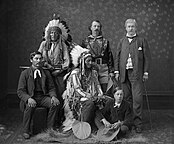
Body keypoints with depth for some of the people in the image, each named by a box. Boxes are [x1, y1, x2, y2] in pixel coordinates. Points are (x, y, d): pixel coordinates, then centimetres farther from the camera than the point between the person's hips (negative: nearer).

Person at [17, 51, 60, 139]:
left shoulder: (46, 73, 11)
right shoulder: (25, 73, 2)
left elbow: (51, 88, 12)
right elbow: (20, 91, -3)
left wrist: (53, 96, -12)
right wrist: (28, 98, -24)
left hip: (43, 97, 3)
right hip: (31, 98, -3)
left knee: (55, 103, -25)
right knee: (30, 106, -35)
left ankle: (50, 128, -10)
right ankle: (26, 131, -15)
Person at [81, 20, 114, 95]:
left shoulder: (105, 41, 12)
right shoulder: (85, 41, 9)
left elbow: (110, 56, 10)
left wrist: (111, 71, 4)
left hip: (104, 67, 1)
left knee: (105, 89, 0)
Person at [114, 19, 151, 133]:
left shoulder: (142, 41, 6)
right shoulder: (122, 41, 15)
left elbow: (147, 57, 3)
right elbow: (117, 57, 13)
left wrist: (146, 72, -4)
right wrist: (117, 71, 5)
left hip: (137, 73, -3)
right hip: (124, 73, 3)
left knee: (137, 99, -8)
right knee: (127, 98, 7)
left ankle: (138, 123, -3)